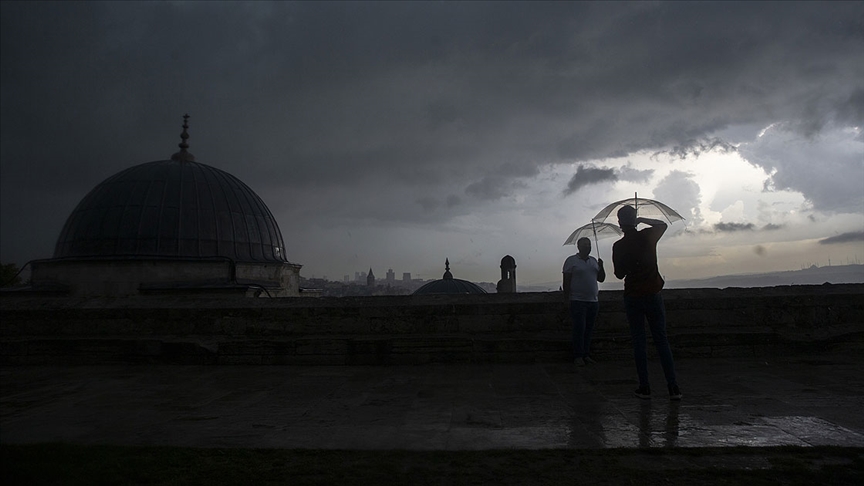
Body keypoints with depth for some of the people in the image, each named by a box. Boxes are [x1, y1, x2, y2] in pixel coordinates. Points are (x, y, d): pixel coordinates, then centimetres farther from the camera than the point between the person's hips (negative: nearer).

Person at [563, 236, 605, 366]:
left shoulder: (593, 261, 17)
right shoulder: (571, 260, -1)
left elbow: (601, 279, 17)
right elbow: (566, 280, -5)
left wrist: (601, 267, 0)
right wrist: (566, 296, -12)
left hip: (593, 301, 6)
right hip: (578, 301, -6)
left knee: (589, 329, 7)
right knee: (579, 328, -7)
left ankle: (586, 354, 14)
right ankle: (578, 356, -2)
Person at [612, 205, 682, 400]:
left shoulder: (618, 246, -7)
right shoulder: (648, 236, -2)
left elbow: (619, 274, 3)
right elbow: (663, 224, 20)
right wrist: (642, 220, 22)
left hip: (633, 297, -1)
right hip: (653, 294, 1)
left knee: (639, 341, 5)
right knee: (661, 340, 6)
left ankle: (644, 387, 5)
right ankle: (673, 387, 4)